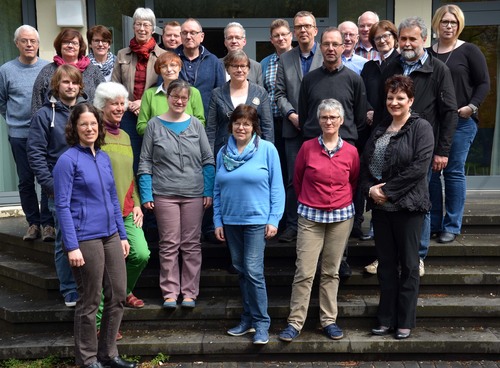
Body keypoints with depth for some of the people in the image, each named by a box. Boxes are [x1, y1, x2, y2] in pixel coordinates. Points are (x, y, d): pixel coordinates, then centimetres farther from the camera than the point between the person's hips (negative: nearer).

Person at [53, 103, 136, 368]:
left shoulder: (104, 158, 10)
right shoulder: (67, 160, -9)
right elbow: (62, 206, -13)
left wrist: (122, 235, 14)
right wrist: (72, 246, -18)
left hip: (111, 236, 7)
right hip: (86, 239, -7)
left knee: (117, 296, 12)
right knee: (90, 302, 5)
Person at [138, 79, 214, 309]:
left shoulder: (195, 124, 7)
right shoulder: (155, 125, 4)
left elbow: (208, 159, 8)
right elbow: (145, 162, 4)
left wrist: (208, 192, 1)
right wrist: (146, 194, -3)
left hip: (194, 194, 1)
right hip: (164, 194, -1)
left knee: (191, 244, 5)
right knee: (169, 244, 4)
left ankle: (190, 292, 15)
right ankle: (170, 292, 13)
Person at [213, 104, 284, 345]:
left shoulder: (267, 149, -5)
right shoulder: (223, 152, 7)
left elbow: (277, 187, -5)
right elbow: (218, 189, 10)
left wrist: (274, 219, -9)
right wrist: (217, 221, 6)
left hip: (257, 219, -5)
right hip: (231, 221, 5)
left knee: (253, 271, -9)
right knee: (241, 270, 12)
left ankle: (261, 323, 5)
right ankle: (248, 318, 25)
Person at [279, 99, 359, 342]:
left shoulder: (351, 152, 1)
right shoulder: (307, 147, -2)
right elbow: (297, 180, 9)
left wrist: (343, 202, 13)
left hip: (341, 216, 2)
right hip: (311, 216, -1)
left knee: (331, 271, 10)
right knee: (304, 272, -4)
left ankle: (329, 320, 22)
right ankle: (295, 322, 6)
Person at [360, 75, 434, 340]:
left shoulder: (421, 128, -5)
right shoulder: (379, 130, 14)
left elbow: (419, 167, -16)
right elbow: (364, 164, 11)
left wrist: (388, 190, -16)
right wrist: (369, 189, -7)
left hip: (408, 206, -5)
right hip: (380, 207, 6)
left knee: (408, 265, 5)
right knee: (386, 264, 12)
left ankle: (405, 321, 18)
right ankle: (386, 319, 22)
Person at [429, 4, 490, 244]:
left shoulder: (469, 51, 2)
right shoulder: (427, 54, 10)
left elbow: (483, 83, 1)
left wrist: (472, 107, -13)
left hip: (460, 121, -3)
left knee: (454, 172, -1)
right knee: (430, 172, 5)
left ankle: (452, 226, 8)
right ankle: (433, 223, 17)